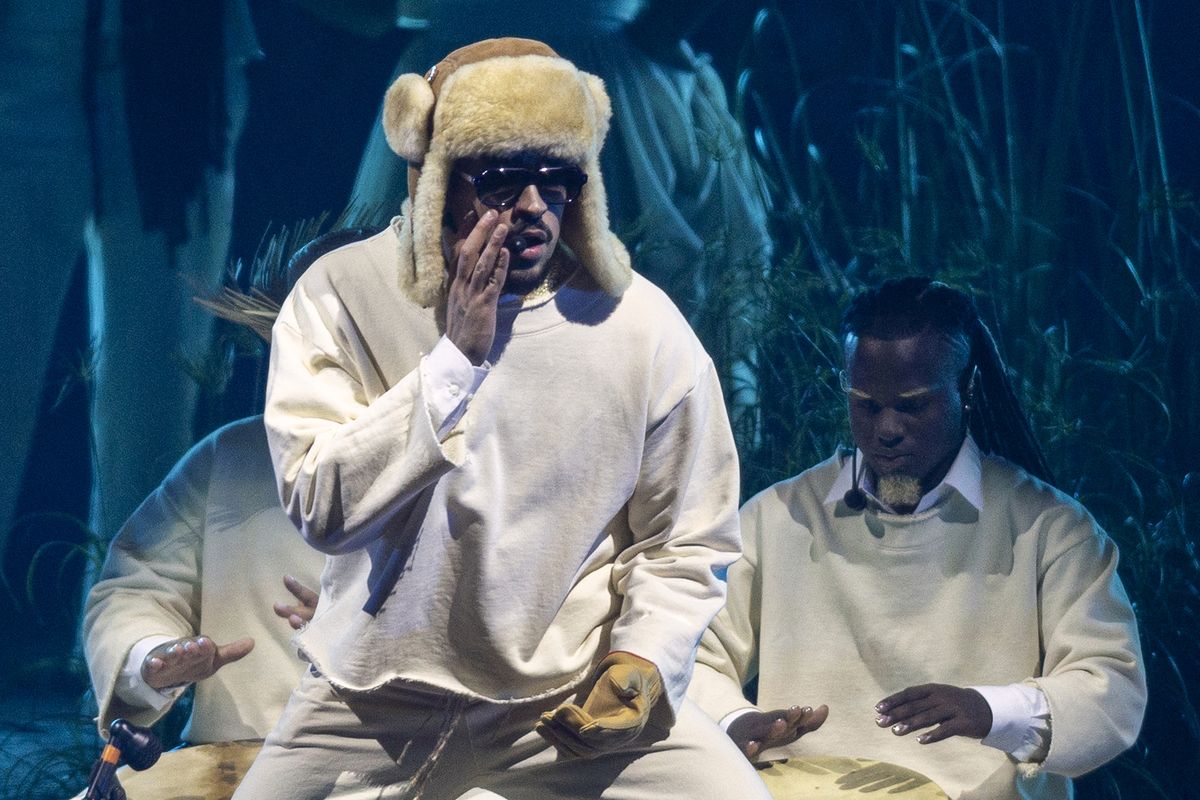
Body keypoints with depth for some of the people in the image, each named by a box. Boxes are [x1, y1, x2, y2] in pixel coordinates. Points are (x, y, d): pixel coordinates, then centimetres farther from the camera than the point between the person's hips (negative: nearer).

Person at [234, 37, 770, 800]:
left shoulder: (643, 327, -7)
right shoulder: (341, 297, -8)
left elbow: (686, 541, 2)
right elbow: (322, 505, -17)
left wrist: (645, 656, -14)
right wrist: (456, 357, -20)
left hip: (577, 693, 0)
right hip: (377, 696, 1)